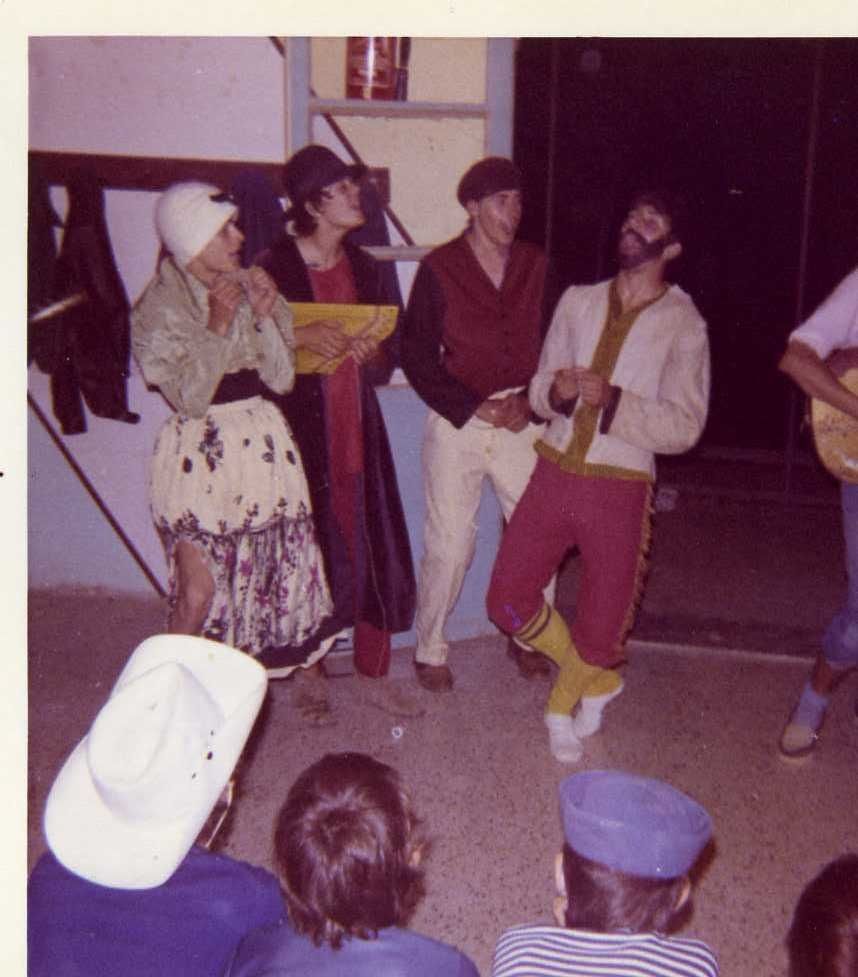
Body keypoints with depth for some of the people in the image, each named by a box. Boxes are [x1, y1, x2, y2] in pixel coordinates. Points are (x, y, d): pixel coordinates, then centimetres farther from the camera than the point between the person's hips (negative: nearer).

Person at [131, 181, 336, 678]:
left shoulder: (250, 287, 5)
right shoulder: (159, 307, -8)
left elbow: (282, 378, 0)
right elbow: (189, 397, -15)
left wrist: (265, 316, -14)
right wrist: (217, 326, -22)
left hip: (262, 445, 5)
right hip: (200, 452, -4)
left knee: (259, 580, 10)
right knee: (199, 592, -6)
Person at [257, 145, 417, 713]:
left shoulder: (364, 268, 10)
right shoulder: (273, 268, -7)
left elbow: (391, 358, 14)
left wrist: (372, 353, -7)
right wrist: (300, 336, -23)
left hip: (357, 424, 5)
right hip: (299, 425, -4)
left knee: (372, 546, 5)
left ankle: (375, 670, 21)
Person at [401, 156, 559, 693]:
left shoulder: (536, 266, 7)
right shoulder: (439, 269, -4)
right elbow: (417, 355, -4)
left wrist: (529, 401, -6)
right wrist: (473, 407, -11)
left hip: (522, 422, 3)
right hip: (456, 422, -3)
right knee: (448, 542, -1)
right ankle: (430, 650, 17)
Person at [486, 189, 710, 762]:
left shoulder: (683, 324, -4)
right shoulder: (578, 300, 8)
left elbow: (684, 425, -11)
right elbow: (539, 389, 10)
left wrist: (611, 400, -23)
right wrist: (557, 390, -14)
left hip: (620, 487, -4)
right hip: (554, 472, 4)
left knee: (600, 634, 3)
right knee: (508, 599, 4)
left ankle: (562, 704, 38)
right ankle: (596, 681, 30)